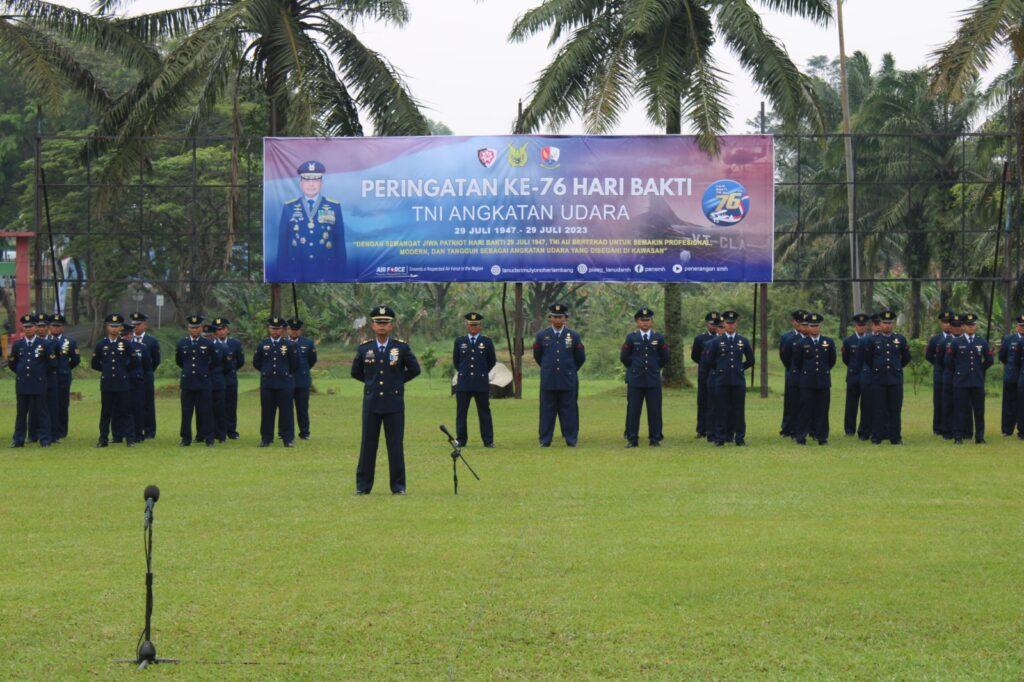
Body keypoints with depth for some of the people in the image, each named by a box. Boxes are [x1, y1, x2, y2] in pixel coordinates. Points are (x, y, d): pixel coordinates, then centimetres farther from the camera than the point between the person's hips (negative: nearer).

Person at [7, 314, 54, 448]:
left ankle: (44, 440, 3)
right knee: (21, 413, 6)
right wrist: (21, 372, 13)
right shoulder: (17, 345, 7)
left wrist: (40, 372, 8)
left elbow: (52, 362, 5)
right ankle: (18, 440, 11)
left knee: (41, 412, 0)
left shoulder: (44, 344, -1)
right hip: (22, 384, 2)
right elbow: (11, 364, 18)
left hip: (39, 384, -2)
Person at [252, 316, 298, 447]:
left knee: (286, 411, -1)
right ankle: (266, 438, 11)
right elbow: (256, 362, 15)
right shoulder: (262, 344, 6)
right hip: (267, 384, 1)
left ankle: (288, 438, 4)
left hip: (285, 383, -1)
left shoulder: (289, 345, 2)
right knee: (267, 411, 4)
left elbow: (295, 364, 9)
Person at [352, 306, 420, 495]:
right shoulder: (364, 348, 4)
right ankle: (363, 485, 10)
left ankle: (398, 486, 7)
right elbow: (356, 372, 17)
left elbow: (414, 369, 10)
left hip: (394, 403, -1)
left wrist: (399, 381, 9)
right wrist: (372, 381, 12)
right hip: (371, 403, 1)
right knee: (368, 444, 3)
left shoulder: (402, 347, 0)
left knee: (396, 445, 1)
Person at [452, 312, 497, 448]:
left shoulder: (487, 342, 4)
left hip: (481, 382, -1)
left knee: (484, 412, 2)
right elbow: (455, 360, 17)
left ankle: (488, 441, 5)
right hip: (463, 383, 1)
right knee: (461, 412, 2)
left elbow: (492, 361, 13)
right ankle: (461, 440, 9)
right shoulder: (459, 341, 7)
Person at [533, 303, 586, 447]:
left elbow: (581, 358, 13)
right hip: (548, 380, 0)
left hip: (568, 381, 0)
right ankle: (545, 441, 8)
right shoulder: (541, 336, 4)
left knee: (569, 411, 2)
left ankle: (571, 440, 7)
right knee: (547, 411, 3)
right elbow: (537, 356, 17)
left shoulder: (574, 336, 3)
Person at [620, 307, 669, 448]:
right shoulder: (631, 337, 3)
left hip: (653, 379, 1)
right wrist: (635, 368, 12)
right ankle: (632, 439, 5)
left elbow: (665, 358, 13)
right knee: (633, 410, 0)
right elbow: (624, 357, 9)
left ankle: (655, 439, 8)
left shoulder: (659, 337, 5)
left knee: (654, 410, 1)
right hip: (635, 379, -1)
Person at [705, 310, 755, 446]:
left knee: (739, 410, 2)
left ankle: (740, 437, 7)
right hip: (721, 381, -1)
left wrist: (739, 368, 13)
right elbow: (710, 361, 10)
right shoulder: (717, 342, 4)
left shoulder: (743, 341, 8)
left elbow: (750, 360, 16)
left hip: (738, 380, 1)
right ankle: (720, 438, 4)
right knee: (721, 410, 0)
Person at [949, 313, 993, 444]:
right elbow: (949, 360, 6)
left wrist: (980, 370, 15)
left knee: (979, 410, 3)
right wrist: (958, 371, 9)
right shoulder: (956, 343, 2)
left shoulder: (982, 343, 8)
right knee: (960, 410, -2)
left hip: (978, 382, 2)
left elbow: (990, 360, 16)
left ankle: (980, 437, 10)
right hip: (961, 382, -2)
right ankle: (958, 437, 2)